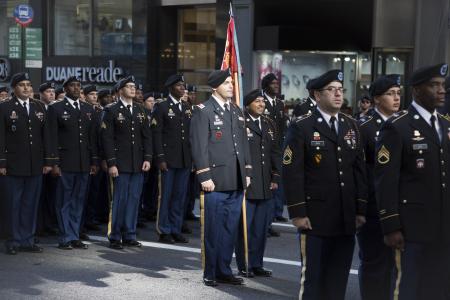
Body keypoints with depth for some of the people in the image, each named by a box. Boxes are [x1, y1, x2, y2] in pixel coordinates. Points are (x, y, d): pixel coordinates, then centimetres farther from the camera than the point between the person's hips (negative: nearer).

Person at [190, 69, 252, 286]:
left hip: (236, 182, 6)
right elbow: (199, 146, -10)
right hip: (216, 181, -6)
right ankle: (210, 274, 13)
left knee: (230, 228, 12)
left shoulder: (236, 111, 15)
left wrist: (247, 172, 13)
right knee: (214, 229, 2)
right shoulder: (203, 111, -5)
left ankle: (224, 271, 23)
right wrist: (205, 177, -14)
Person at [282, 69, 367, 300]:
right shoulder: (301, 128, -4)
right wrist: (298, 213, -13)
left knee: (339, 279, 10)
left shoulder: (351, 126, 13)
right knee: (312, 277, 3)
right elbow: (292, 173, -8)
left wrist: (361, 209, 7)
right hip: (315, 218, -5)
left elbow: (359, 169, 12)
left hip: (347, 218, 5)